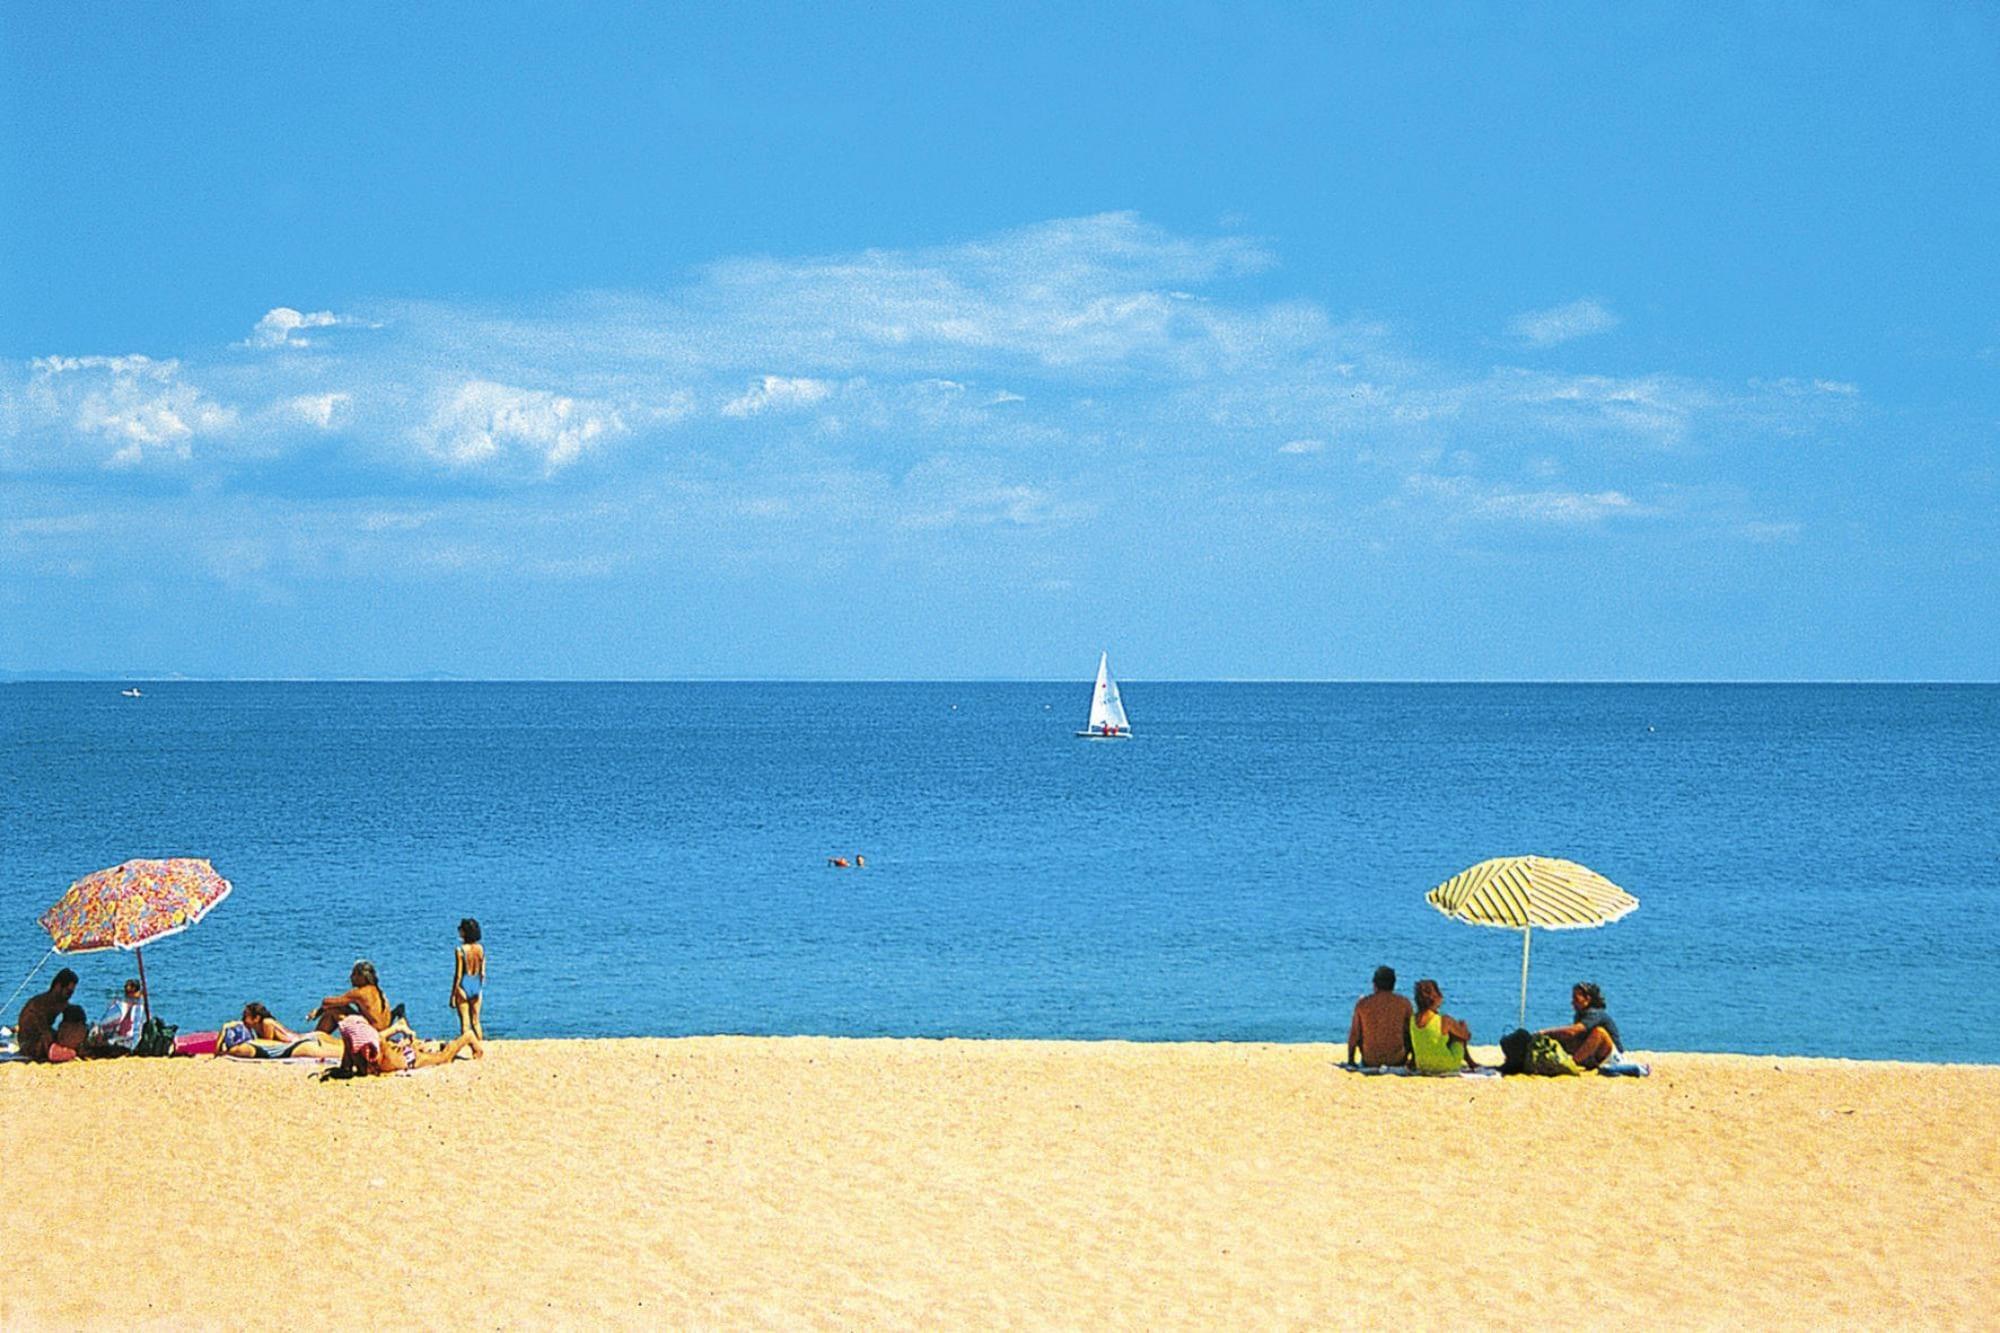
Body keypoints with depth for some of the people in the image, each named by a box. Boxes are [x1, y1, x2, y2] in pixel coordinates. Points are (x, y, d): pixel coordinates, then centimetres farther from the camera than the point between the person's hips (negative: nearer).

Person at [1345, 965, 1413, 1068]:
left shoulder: (1362, 1003, -4)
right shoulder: (1404, 1003, -4)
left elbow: (1354, 1035, -1)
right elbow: (1410, 1033, 4)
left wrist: (1350, 1060, 13)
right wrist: (1408, 1059, 19)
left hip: (1370, 1061, 0)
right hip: (1396, 1060, 0)